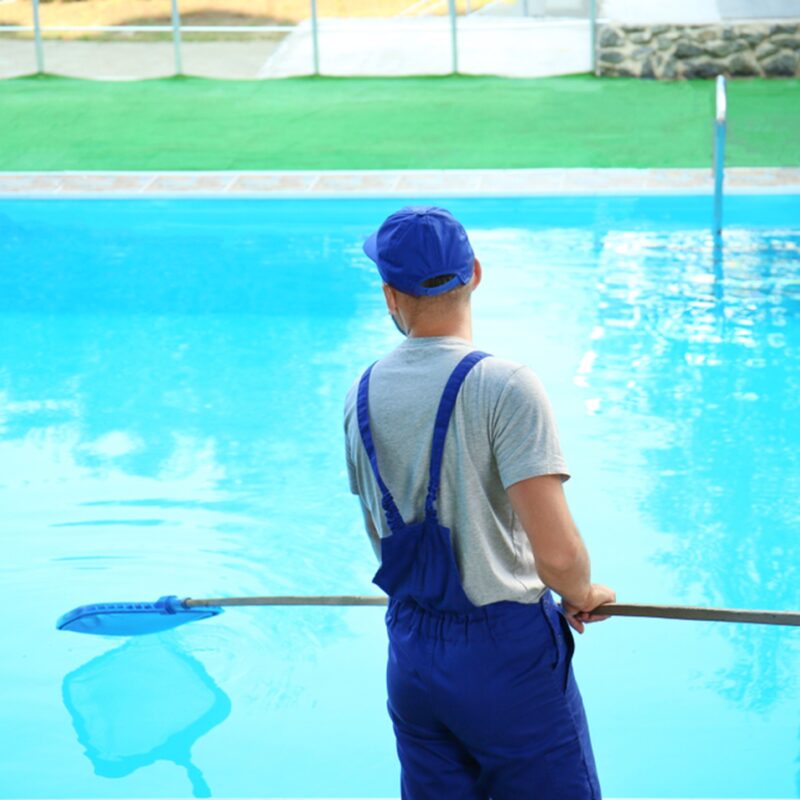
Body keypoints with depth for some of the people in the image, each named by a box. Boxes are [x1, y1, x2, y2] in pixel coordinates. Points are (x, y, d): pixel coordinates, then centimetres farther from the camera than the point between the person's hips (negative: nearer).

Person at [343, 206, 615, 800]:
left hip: (409, 657, 6)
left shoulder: (364, 394, 3)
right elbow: (556, 553, -23)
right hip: (506, 654, -6)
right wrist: (583, 595, -3)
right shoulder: (504, 385, -17)